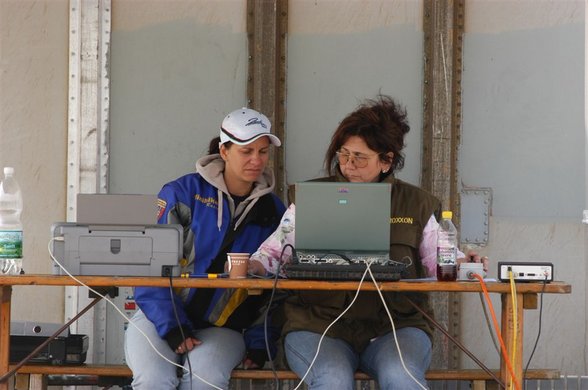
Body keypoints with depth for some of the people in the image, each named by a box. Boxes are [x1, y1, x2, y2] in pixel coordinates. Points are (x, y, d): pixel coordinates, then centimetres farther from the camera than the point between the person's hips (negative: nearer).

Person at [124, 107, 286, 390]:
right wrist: (172, 327, -17)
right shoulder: (183, 193, -1)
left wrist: (259, 342, -1)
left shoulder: (273, 212, 10)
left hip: (222, 327, 2)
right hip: (161, 319, -2)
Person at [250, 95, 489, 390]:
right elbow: (274, 251, 13)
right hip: (319, 323, 0)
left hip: (395, 325, 0)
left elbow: (439, 261, 13)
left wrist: (461, 264, -8)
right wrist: (251, 267, -6)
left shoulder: (416, 204, 13)